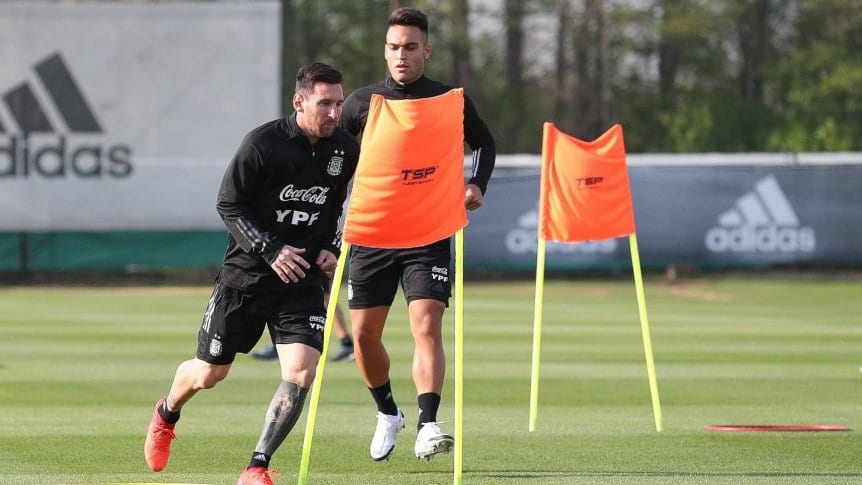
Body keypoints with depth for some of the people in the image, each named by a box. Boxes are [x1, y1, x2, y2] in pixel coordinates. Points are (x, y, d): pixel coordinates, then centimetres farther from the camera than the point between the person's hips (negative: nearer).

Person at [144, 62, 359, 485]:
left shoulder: (345, 150, -1)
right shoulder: (262, 144, -15)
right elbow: (229, 205, -10)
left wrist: (330, 248, 2)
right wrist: (270, 250, -20)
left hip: (302, 277, 3)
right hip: (245, 275, -3)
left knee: (301, 373, -18)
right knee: (209, 374, 11)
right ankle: (166, 415, 46)